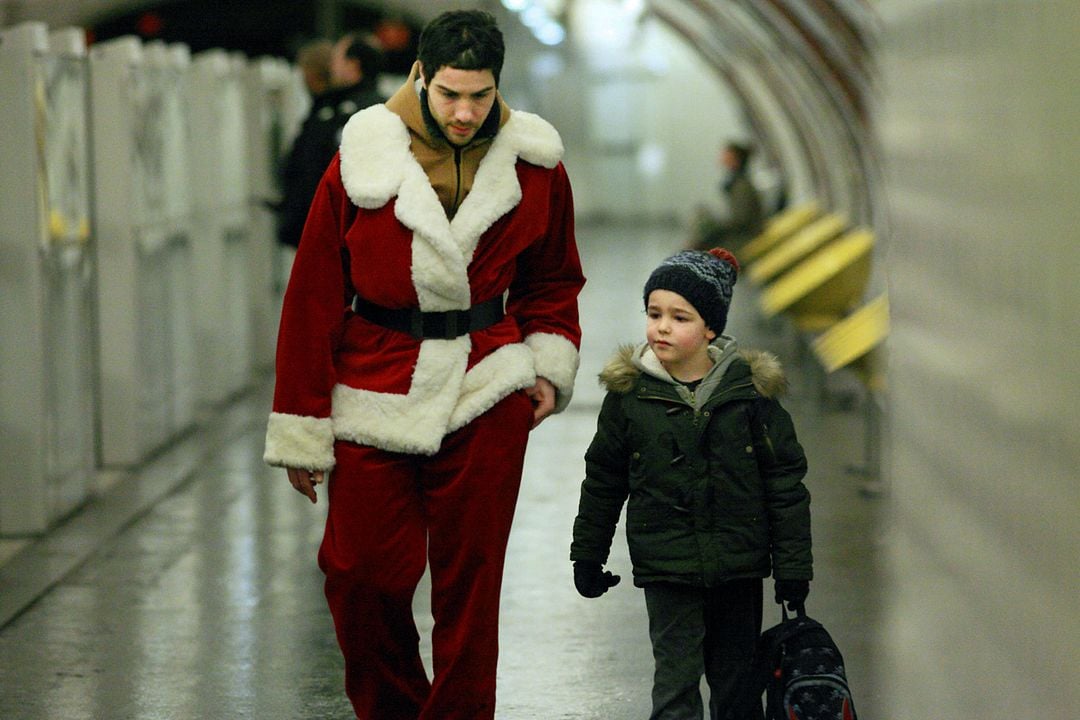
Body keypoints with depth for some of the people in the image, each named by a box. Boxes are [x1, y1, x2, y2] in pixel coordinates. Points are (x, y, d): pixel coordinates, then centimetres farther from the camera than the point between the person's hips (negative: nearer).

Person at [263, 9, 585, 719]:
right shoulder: (362, 166, -7)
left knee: (469, 581, 3)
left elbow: (553, 278, 18)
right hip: (375, 391, 0)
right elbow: (313, 301, -2)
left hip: (486, 398, 1)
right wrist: (303, 435, -2)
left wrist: (551, 363, 1)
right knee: (361, 575, 0)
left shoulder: (534, 166, -1)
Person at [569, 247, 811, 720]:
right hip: (666, 567, 0)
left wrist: (793, 565, -1)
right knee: (676, 682, -3)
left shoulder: (750, 388, -4)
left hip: (738, 563, 1)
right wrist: (588, 556, 11)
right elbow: (603, 480, 9)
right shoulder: (630, 393, -3)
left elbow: (785, 480, 0)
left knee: (736, 680, 11)